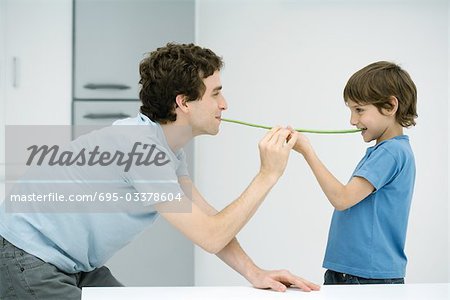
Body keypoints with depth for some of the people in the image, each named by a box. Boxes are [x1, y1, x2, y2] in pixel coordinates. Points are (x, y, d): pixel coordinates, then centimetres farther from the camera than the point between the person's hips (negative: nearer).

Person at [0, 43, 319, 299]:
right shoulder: (141, 145, -26)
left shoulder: (170, 147, 4)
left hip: (74, 264, 9)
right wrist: (268, 174, -20)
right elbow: (211, 237, -24)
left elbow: (209, 217, 6)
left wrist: (255, 274, -6)